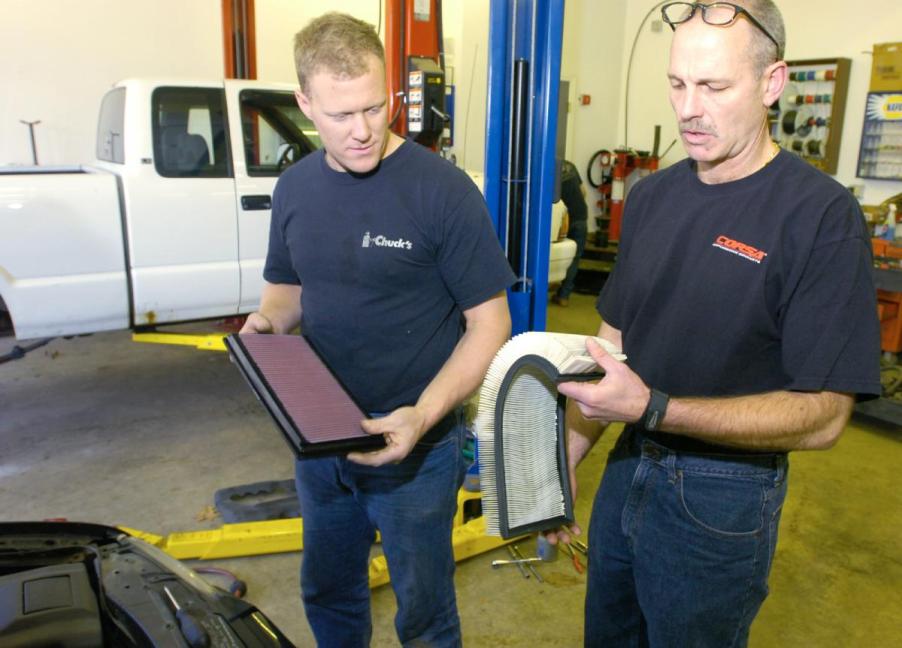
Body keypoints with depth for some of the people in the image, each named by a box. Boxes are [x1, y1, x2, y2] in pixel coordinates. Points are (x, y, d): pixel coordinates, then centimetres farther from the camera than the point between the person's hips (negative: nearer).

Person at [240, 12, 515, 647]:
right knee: (327, 594, 26)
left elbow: (489, 321, -14)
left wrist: (424, 415, -27)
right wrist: (267, 322, -9)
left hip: (415, 446, -5)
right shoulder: (295, 188, 1)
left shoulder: (443, 190, -17)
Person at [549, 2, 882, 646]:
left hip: (721, 496, -5)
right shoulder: (652, 195, 1)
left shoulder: (821, 215, -17)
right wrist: (566, 455, 0)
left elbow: (821, 417, -20)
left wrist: (652, 409, -30)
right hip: (628, 467, 6)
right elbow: (614, 341, 6)